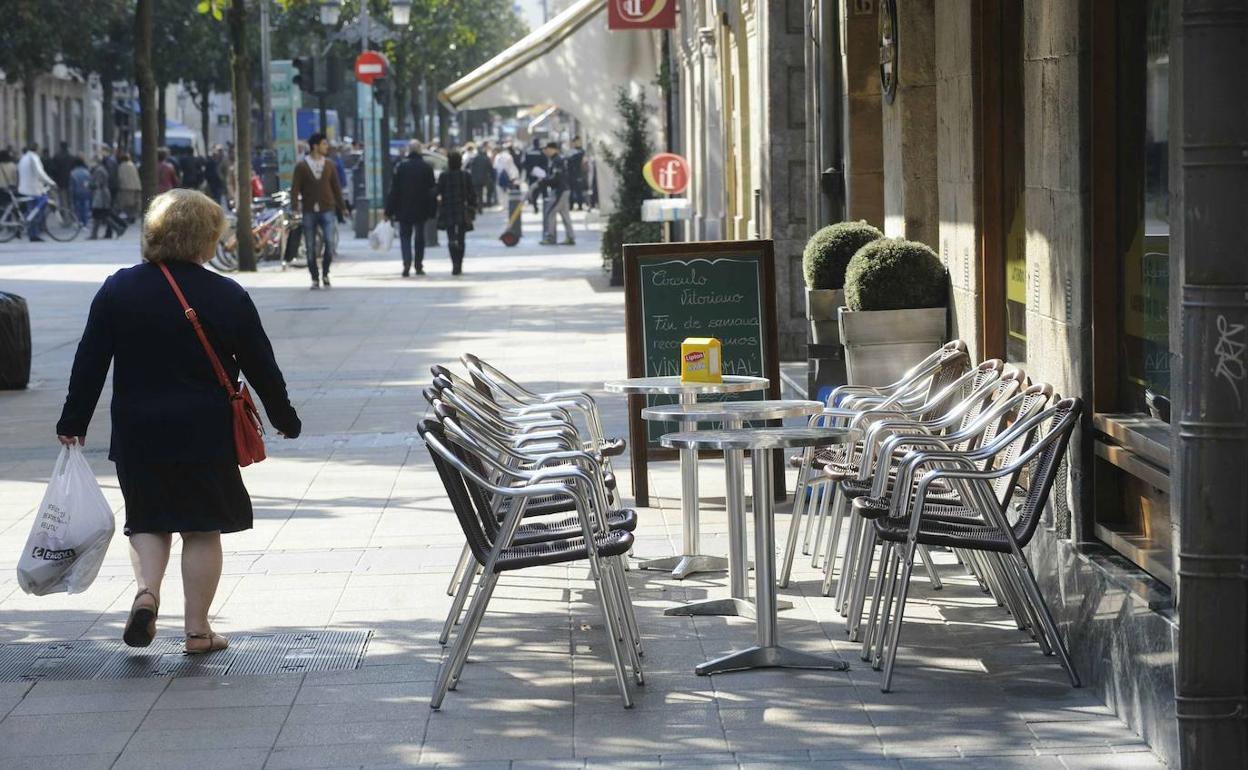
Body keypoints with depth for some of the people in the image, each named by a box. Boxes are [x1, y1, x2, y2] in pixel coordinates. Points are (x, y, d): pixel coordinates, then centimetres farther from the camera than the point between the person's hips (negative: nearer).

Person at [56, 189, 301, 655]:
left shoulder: (118, 290, -1)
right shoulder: (228, 297, -6)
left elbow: (90, 362, 1)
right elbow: (261, 367, 0)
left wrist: (73, 422, 8)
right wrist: (285, 419, 14)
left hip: (138, 432, 2)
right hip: (207, 436, -2)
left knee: (147, 520, 15)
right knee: (203, 528, 7)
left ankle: (146, 590, -10)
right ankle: (198, 629, 7)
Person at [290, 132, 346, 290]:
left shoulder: (329, 166, 9)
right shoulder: (301, 167, 1)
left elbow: (336, 188, 13)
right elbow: (295, 188, -2)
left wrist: (341, 208, 12)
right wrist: (294, 208, -13)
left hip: (327, 210, 1)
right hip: (309, 212, -1)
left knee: (330, 243, -13)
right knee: (310, 247, 2)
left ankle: (325, 273, 8)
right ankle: (315, 278, 14)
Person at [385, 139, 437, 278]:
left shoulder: (400, 167, -6)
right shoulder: (427, 168, -3)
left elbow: (394, 189, -5)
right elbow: (432, 189, 0)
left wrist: (389, 210, -2)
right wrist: (433, 209, 10)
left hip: (404, 209, -1)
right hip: (421, 209, 1)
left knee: (405, 236, 4)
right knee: (419, 237, 13)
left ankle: (407, 263, -18)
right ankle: (418, 266, 15)